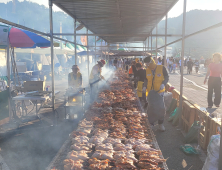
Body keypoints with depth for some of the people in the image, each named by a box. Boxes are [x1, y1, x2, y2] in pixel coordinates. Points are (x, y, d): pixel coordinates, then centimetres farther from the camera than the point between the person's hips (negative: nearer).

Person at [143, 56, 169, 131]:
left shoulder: (162, 68, -12)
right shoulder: (147, 70, -2)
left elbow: (166, 77, -3)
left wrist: (163, 84, -20)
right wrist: (144, 86, -8)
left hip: (160, 91, -3)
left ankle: (161, 124, 17)